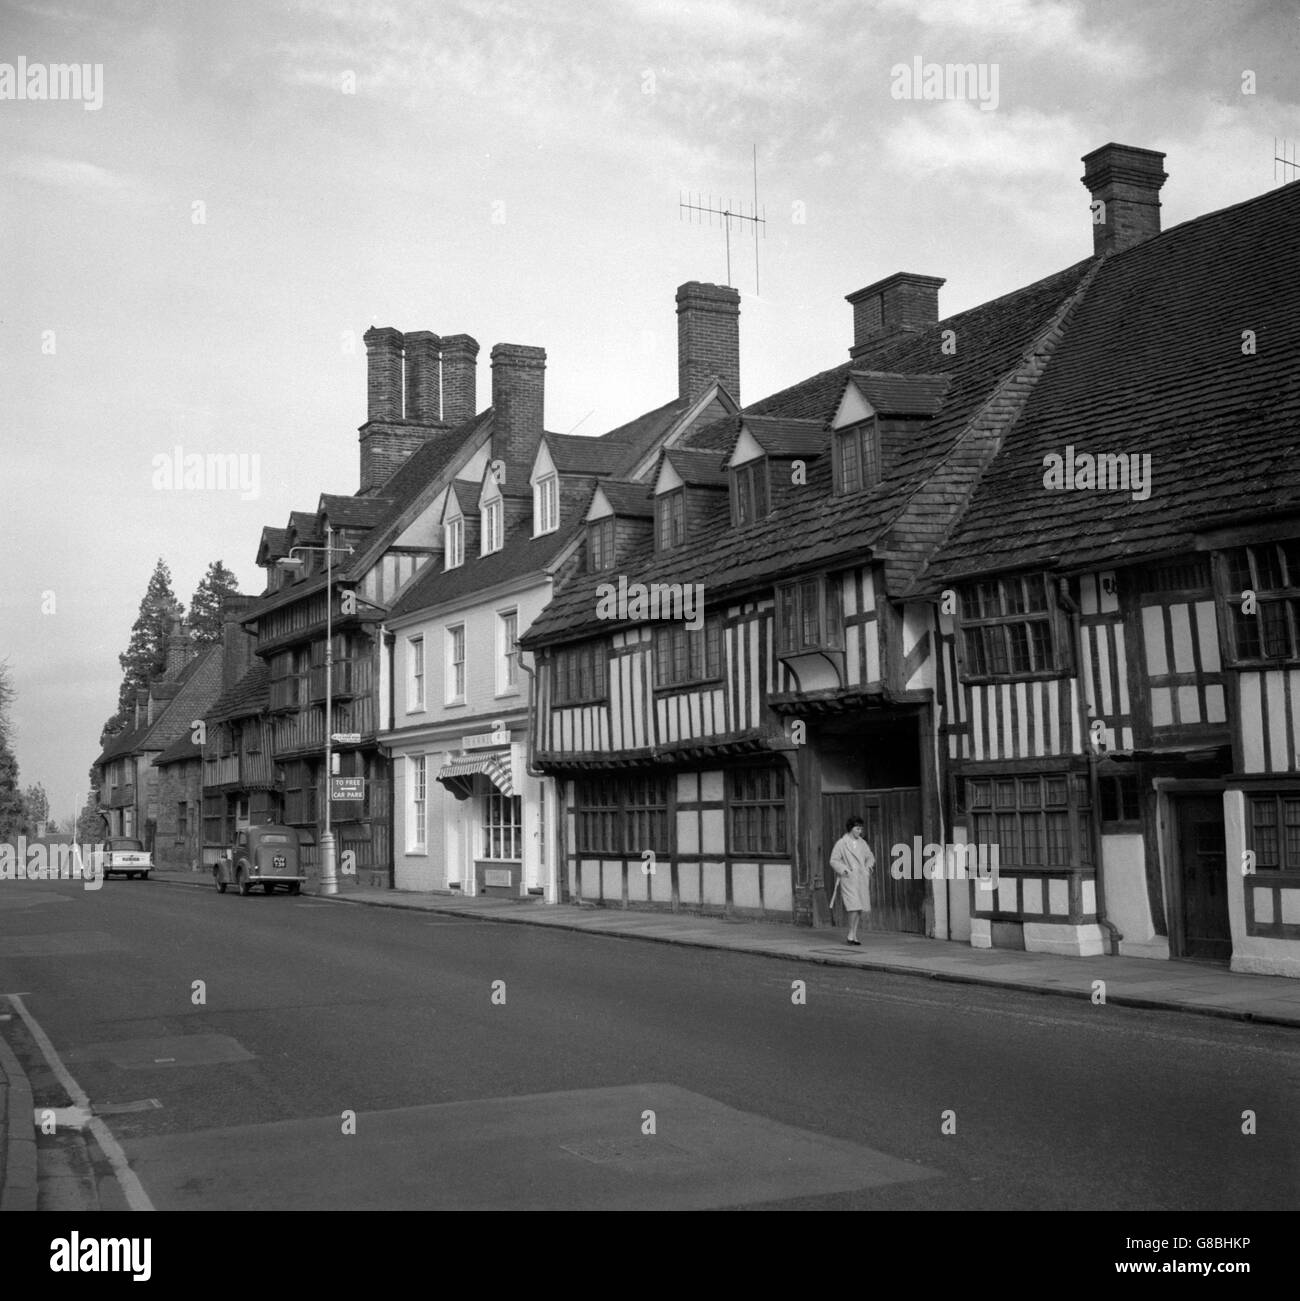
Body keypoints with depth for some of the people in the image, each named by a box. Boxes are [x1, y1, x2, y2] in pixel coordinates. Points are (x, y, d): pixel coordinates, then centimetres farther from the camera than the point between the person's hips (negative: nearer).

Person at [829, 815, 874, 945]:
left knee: (860, 908, 4)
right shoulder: (841, 843, -4)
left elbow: (870, 857, 22)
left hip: (862, 878, 5)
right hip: (848, 879, -5)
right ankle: (851, 934, -4)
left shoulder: (862, 843, 10)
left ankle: (854, 935, 14)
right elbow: (834, 860, -1)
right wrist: (843, 869, -15)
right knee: (854, 906, -16)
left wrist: (868, 866, 3)